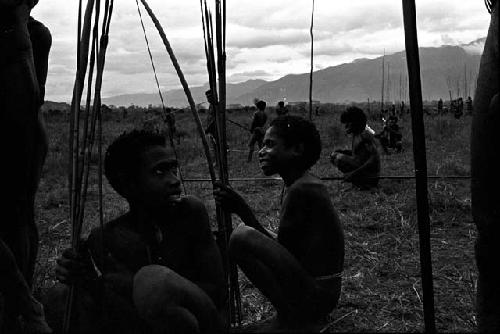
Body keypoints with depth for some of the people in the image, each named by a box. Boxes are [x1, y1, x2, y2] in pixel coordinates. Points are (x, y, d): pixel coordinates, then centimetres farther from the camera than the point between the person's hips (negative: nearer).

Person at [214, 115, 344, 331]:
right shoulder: (304, 184, 10)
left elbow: (280, 247, -15)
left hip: (314, 295, -10)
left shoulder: (301, 190, -19)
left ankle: (290, 319, -8)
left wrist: (241, 210, -14)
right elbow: (283, 245, 13)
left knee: (242, 238, -22)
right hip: (317, 289, 10)